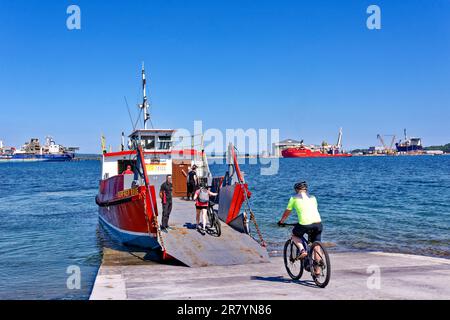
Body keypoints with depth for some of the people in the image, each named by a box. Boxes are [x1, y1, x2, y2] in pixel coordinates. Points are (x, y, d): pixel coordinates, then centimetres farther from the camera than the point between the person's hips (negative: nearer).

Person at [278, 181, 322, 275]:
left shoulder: (294, 198, 13)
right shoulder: (312, 197, 23)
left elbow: (287, 212, 20)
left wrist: (281, 221, 38)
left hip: (305, 224, -3)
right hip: (318, 223, 4)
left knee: (294, 235, 27)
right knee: (316, 246, 18)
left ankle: (302, 250, 3)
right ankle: (317, 270, 19)